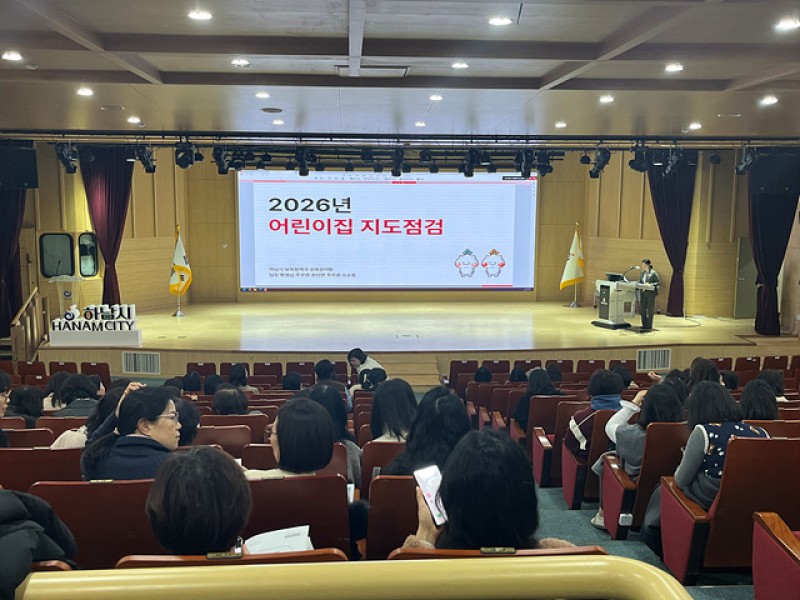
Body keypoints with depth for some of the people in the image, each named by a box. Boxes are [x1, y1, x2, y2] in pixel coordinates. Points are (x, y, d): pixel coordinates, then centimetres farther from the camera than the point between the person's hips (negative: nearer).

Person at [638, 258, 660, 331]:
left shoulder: (653, 273, -7)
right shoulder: (642, 273, 12)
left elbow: (658, 282, -8)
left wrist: (650, 284, -19)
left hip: (651, 293, -6)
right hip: (643, 292, 6)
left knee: (650, 310, 0)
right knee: (642, 309, 5)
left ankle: (649, 326, 6)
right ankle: (644, 325, 15)